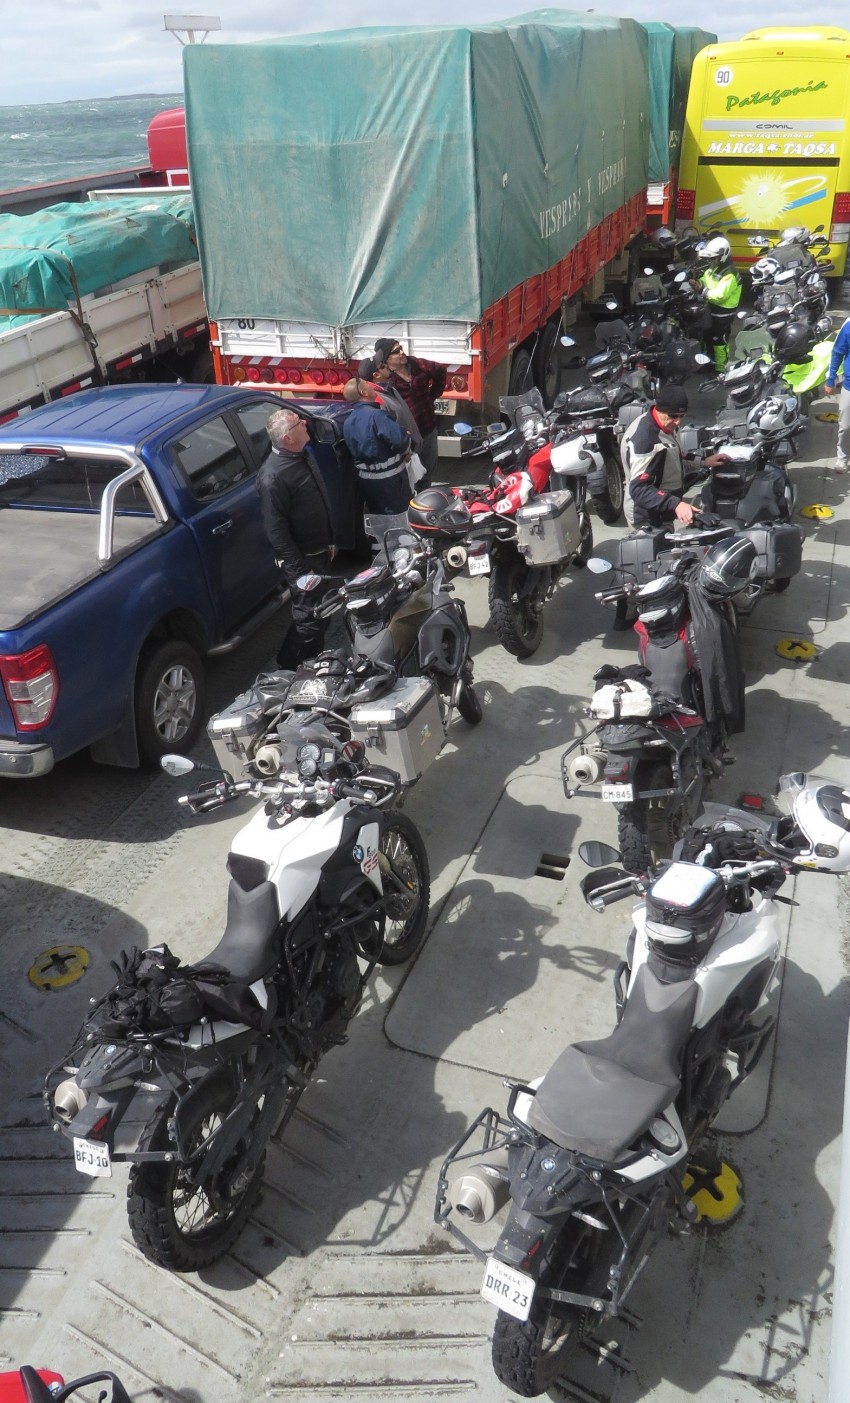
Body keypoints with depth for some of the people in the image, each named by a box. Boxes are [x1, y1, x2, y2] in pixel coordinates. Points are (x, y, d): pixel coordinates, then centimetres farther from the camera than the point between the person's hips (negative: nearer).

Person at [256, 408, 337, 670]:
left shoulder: (304, 455, 5)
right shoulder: (273, 476, -25)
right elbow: (276, 530, -23)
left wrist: (329, 542, 20)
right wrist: (298, 570, -23)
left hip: (320, 551, 9)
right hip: (301, 559, -9)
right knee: (310, 617, -6)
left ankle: (313, 660, 37)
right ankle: (288, 668, 11)